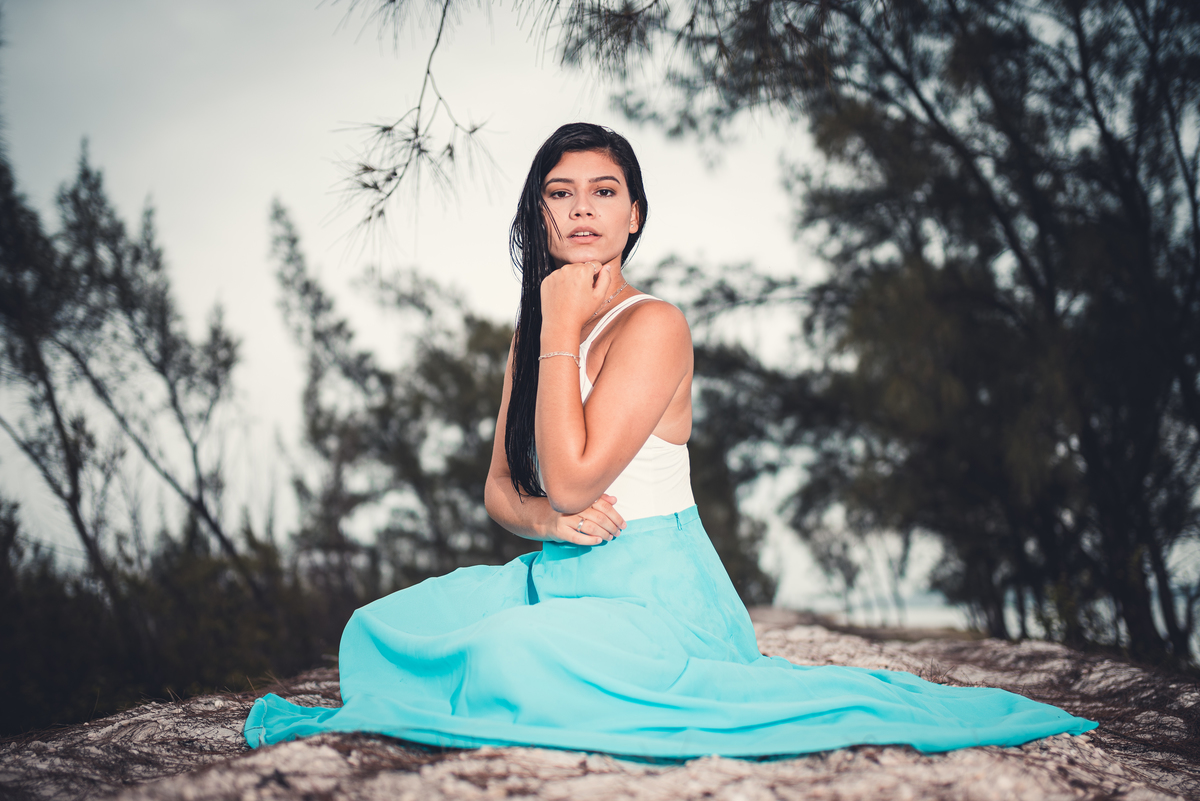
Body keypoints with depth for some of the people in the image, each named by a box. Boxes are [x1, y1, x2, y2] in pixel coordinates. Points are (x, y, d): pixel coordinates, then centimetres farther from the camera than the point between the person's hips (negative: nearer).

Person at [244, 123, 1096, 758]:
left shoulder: (652, 324, -13)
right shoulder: (530, 330, 12)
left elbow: (574, 476, -20)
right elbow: (500, 485, 13)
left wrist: (562, 325, -15)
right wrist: (545, 518, -11)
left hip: (651, 594, -7)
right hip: (559, 576, 7)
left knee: (514, 659, -34)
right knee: (381, 629, -1)